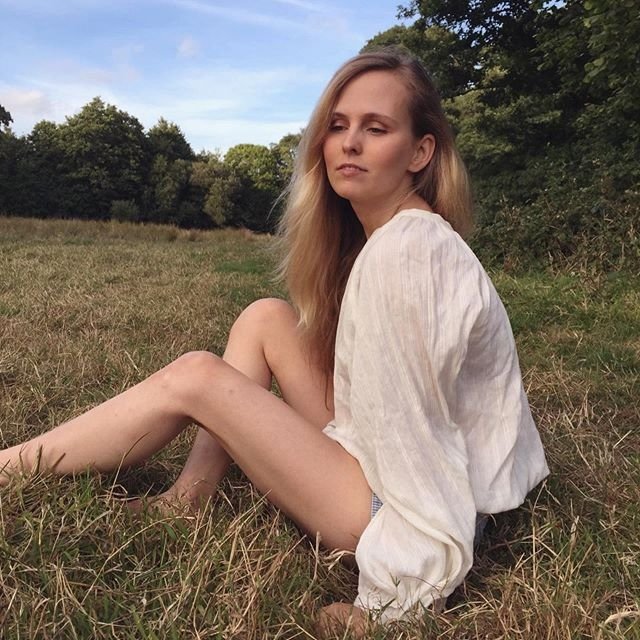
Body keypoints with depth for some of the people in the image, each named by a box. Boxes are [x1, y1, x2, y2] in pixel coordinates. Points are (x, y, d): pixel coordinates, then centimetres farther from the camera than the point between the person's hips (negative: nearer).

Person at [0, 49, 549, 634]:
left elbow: (405, 427, -25)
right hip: (384, 464, 8)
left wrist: (396, 597, -19)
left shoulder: (405, 249, -23)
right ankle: (191, 496, 7)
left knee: (193, 379, -12)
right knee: (266, 318, 4)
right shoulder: (383, 236, 6)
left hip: (404, 502, -8)